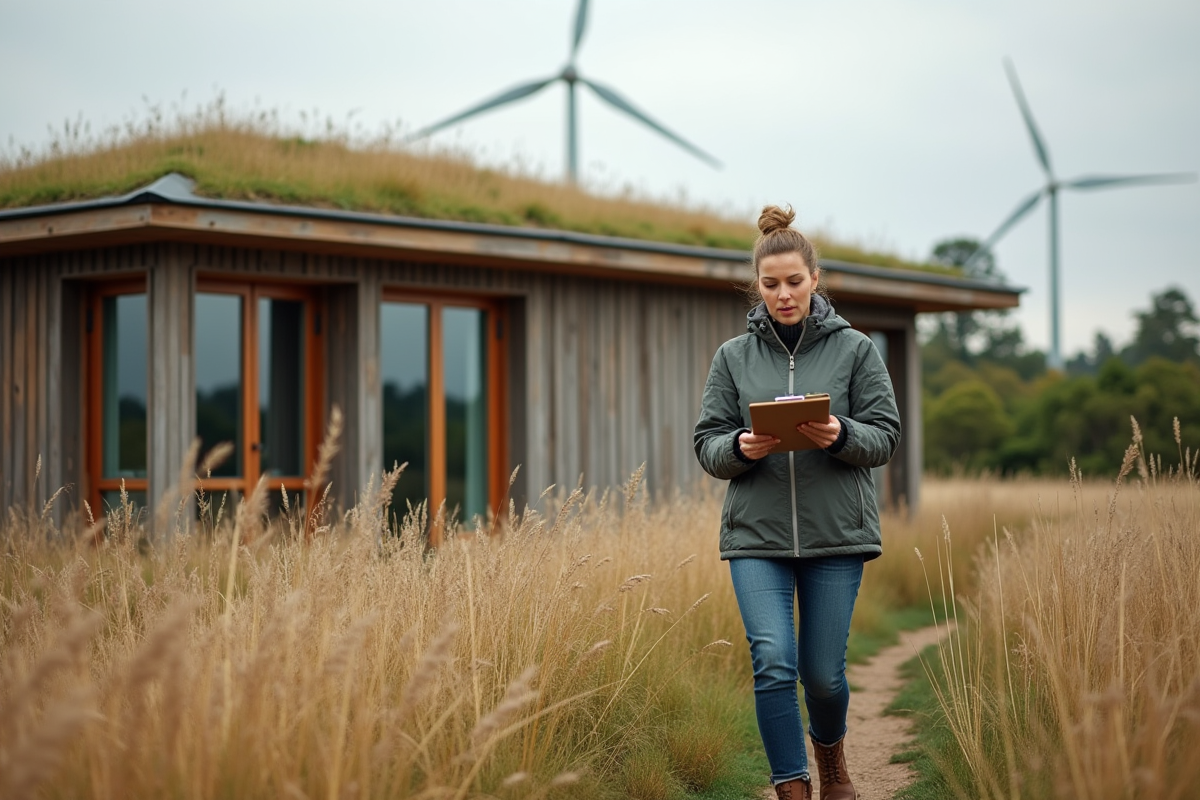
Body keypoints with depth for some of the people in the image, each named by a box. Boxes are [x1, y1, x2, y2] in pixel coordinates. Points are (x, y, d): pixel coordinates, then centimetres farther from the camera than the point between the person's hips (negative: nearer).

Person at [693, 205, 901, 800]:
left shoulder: (854, 349, 3)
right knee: (773, 663, -14)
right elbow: (708, 447, 6)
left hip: (837, 532, 0)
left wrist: (841, 436, -19)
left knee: (823, 672, 5)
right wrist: (740, 448, -16)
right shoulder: (733, 357, 7)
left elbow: (885, 436, 2)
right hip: (757, 533, 1)